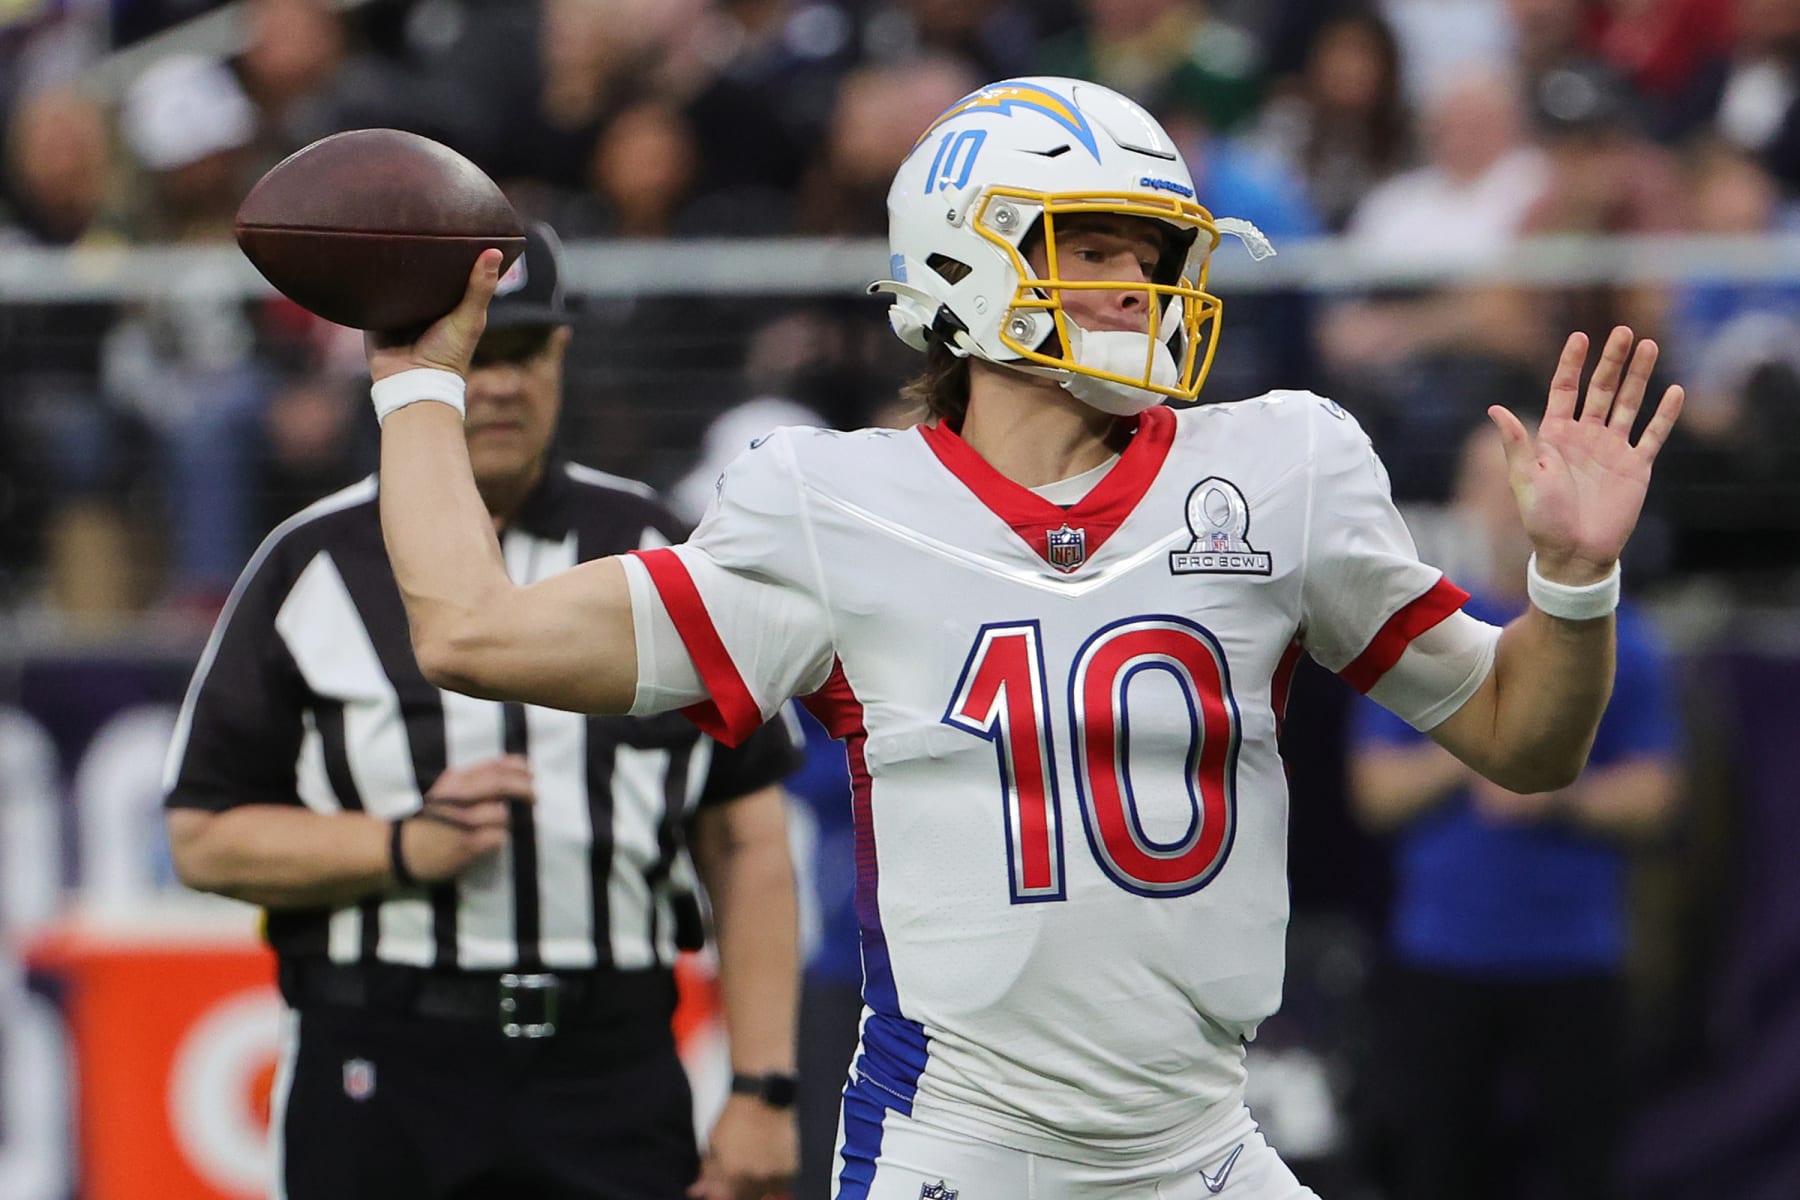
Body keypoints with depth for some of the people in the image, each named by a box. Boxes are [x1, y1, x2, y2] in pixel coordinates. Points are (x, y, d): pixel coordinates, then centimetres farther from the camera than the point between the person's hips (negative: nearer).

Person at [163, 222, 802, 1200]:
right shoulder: (306, 574, 5)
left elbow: (747, 841, 8)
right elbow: (204, 840, 3)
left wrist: (761, 1086, 1)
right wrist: (408, 846, -12)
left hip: (616, 1080, 1)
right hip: (379, 1078, -1)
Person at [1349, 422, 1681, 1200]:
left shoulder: (1617, 641, 6)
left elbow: (1651, 794, 2)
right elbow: (1376, 790, 3)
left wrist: (1560, 797, -16)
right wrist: (1465, 758, -14)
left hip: (1575, 960, 0)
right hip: (1441, 960, 0)